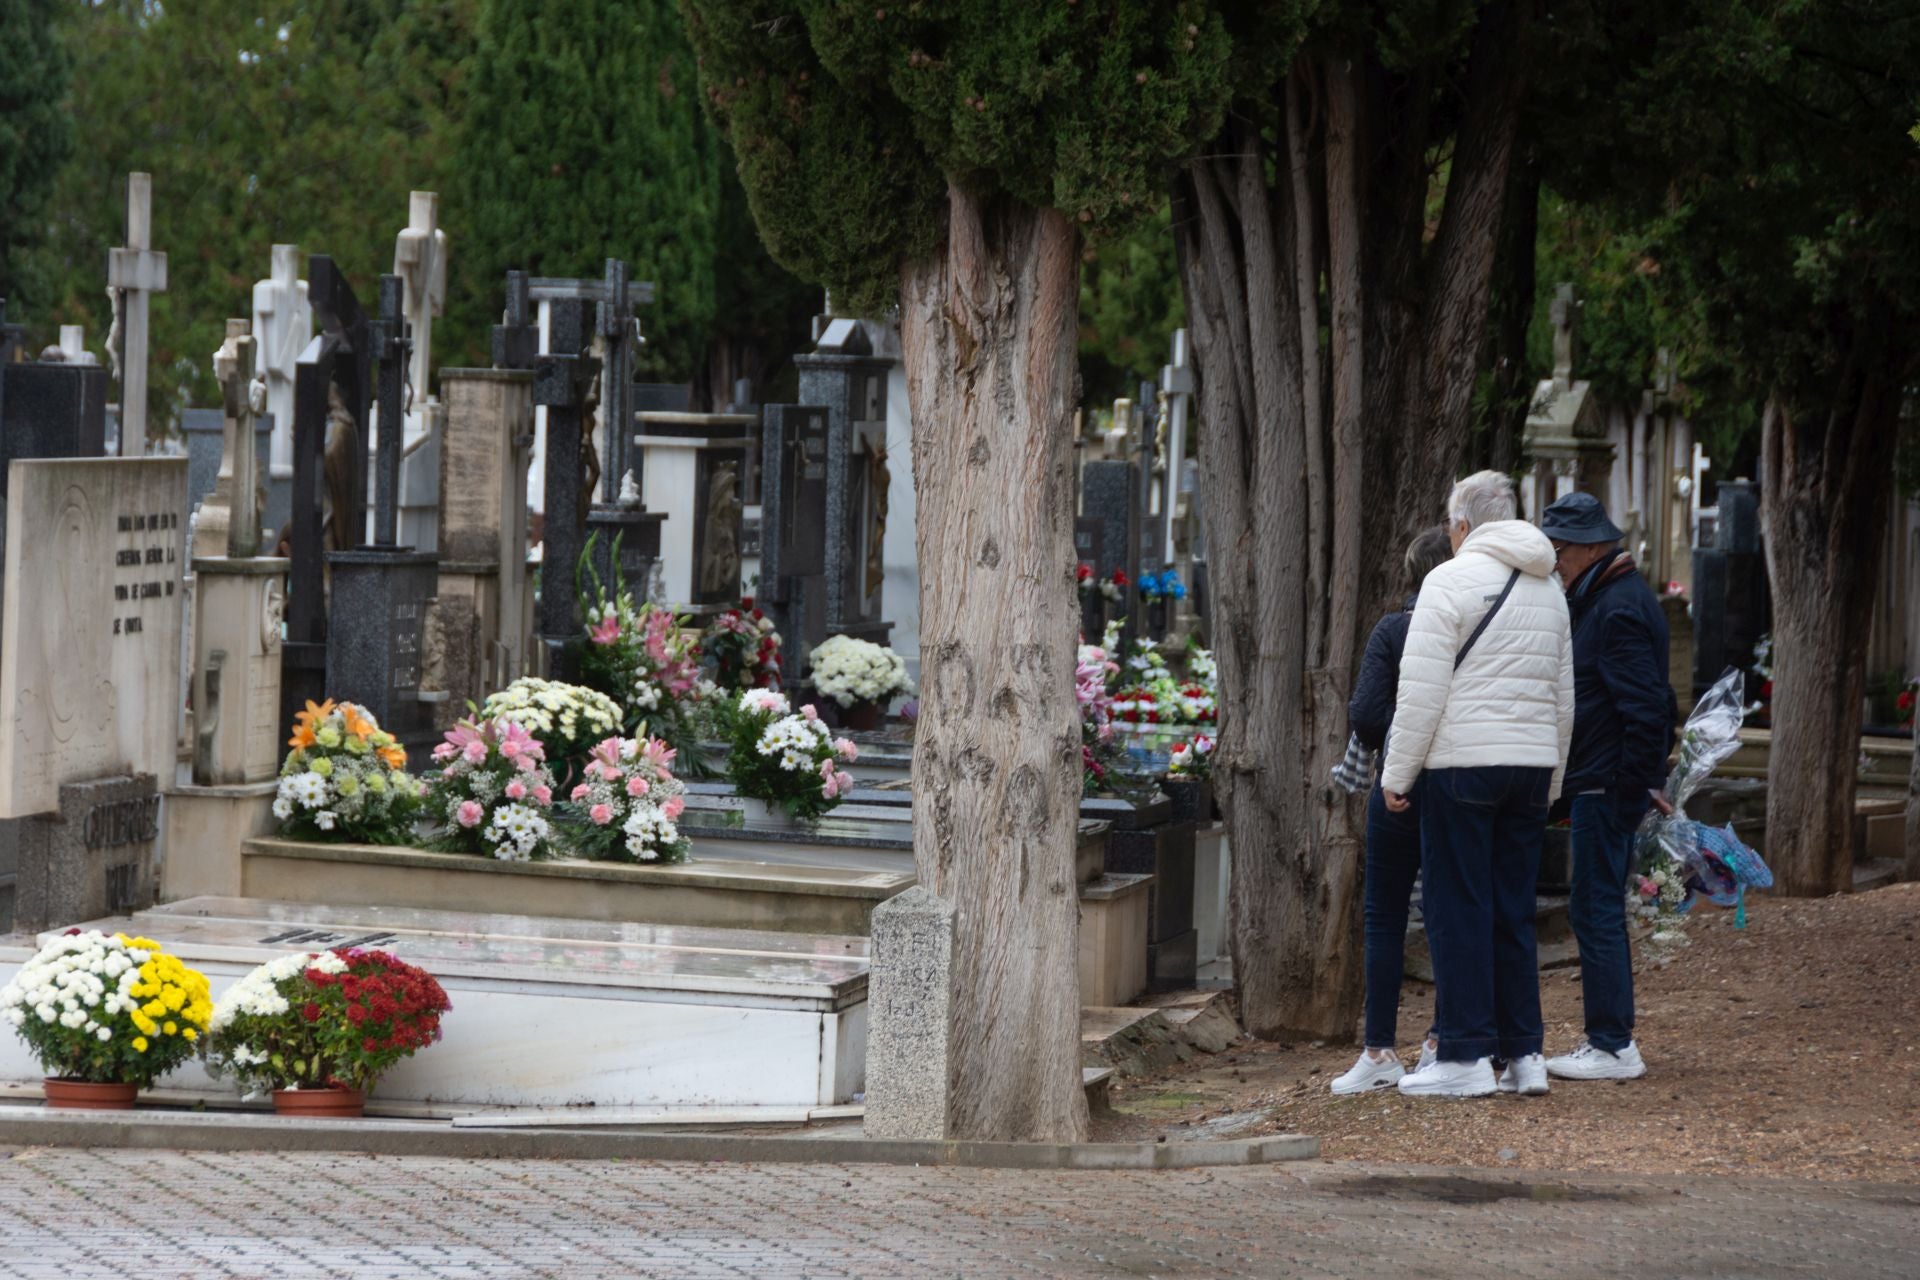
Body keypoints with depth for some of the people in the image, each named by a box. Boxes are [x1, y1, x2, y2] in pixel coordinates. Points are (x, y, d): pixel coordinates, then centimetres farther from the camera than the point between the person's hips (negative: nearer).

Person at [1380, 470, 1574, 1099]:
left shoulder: (1452, 580, -7)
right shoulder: (1549, 588, 15)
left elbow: (1422, 689, -12)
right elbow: (1563, 695, 21)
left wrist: (1397, 772, -6)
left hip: (1464, 764, -6)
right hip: (1531, 764, 6)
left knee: (1458, 910, -3)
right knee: (1514, 911, 11)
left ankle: (1466, 1054, -4)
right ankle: (1523, 1053, 10)